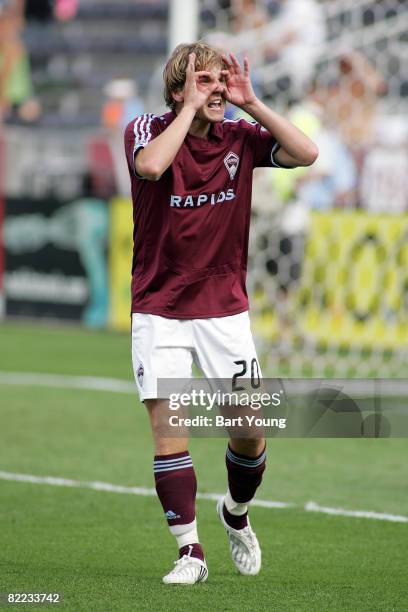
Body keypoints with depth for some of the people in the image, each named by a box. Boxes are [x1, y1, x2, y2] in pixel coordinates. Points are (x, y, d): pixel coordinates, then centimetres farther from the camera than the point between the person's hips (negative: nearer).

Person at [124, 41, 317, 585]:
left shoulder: (241, 137, 1)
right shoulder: (147, 129, -8)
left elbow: (306, 153, -14)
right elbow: (150, 165, -31)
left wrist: (251, 102, -14)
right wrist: (191, 107, -24)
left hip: (224, 306, 2)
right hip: (159, 310, -2)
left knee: (248, 428, 2)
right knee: (167, 427, -10)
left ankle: (236, 514, 31)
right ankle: (190, 553, -3)